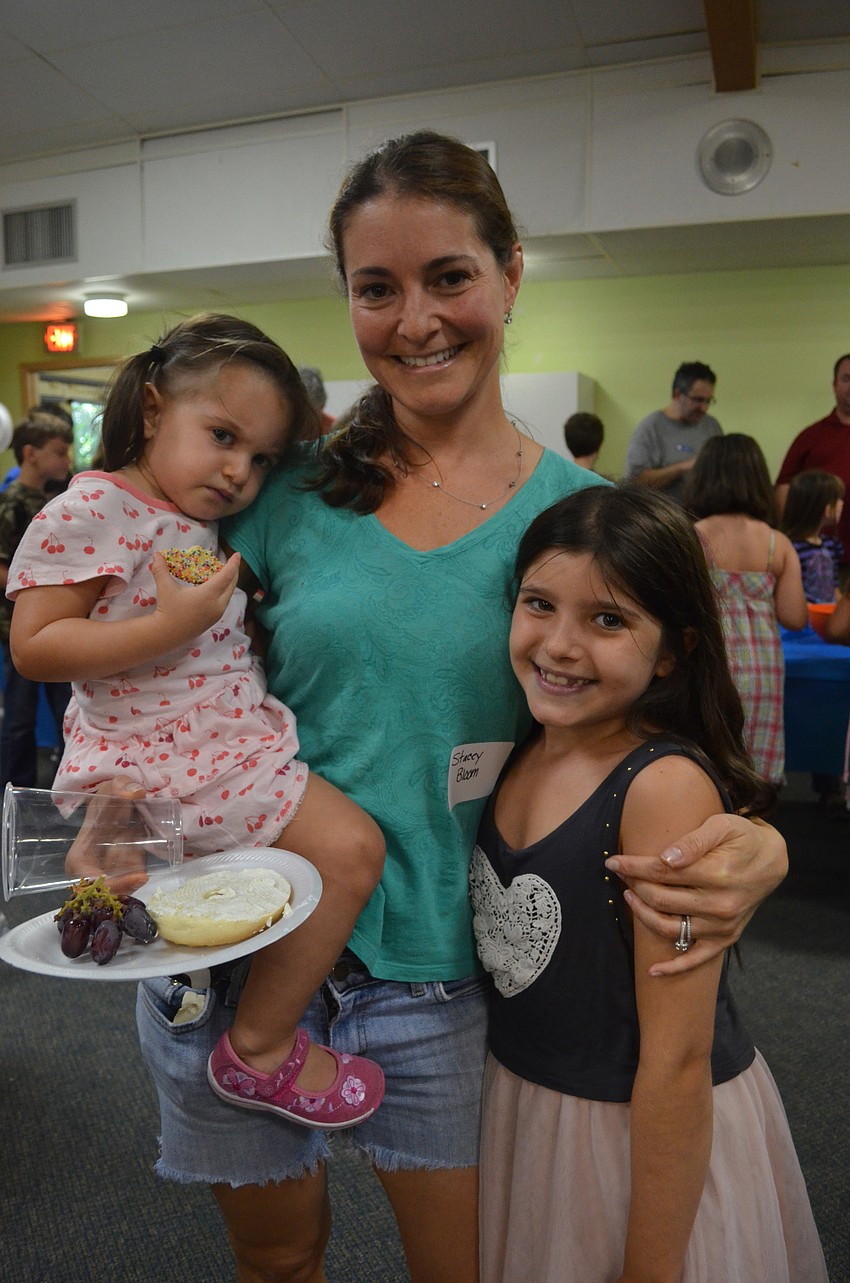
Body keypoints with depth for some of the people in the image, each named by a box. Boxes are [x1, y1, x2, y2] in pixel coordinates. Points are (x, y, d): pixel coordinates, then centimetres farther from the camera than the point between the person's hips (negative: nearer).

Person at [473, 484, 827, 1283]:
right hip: (523, 1107, 6)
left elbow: (678, 1063, -22)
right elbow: (509, 943, 4)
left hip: (656, 1138, -6)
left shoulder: (667, 788, -26)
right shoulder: (519, 754, -6)